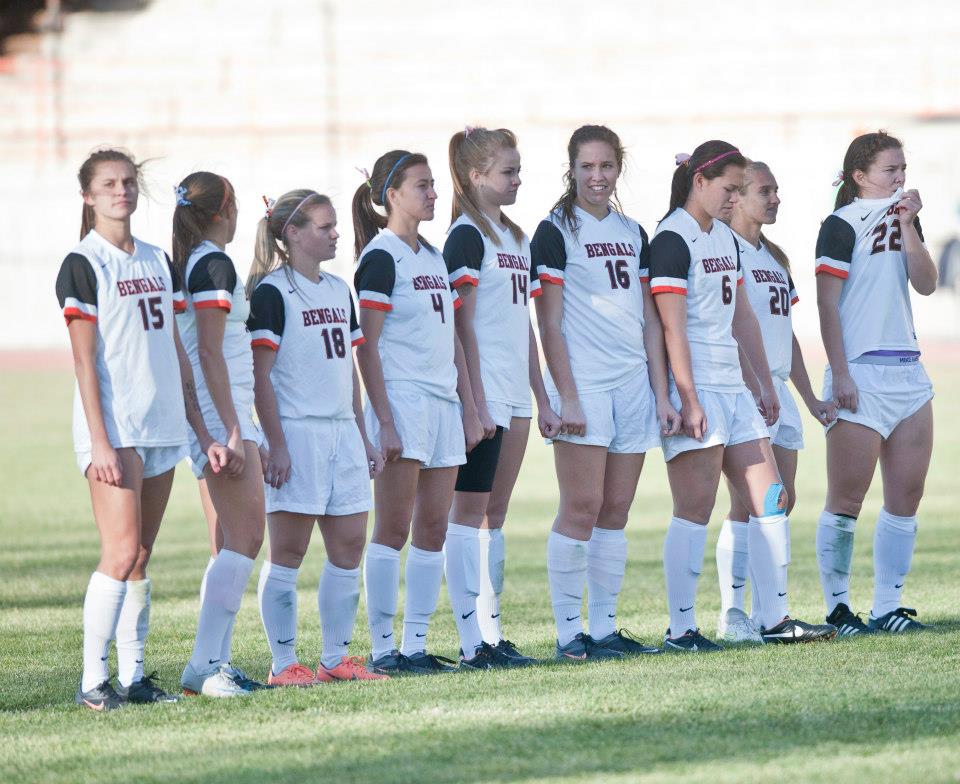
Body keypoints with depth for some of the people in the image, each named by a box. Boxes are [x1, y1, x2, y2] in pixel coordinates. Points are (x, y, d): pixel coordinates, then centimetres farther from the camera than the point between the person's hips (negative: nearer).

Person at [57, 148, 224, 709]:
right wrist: (100, 442, -17)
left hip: (162, 426, 6)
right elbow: (86, 361, -10)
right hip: (114, 427, -6)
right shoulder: (83, 266, -4)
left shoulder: (159, 262, 15)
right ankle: (94, 680, -10)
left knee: (141, 558, 7)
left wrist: (202, 431, 14)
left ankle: (133, 676, 10)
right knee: (122, 552, -14)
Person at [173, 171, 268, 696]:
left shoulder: (186, 263, 16)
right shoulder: (214, 264, -10)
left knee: (234, 544, 10)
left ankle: (215, 663, 7)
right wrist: (233, 430, -19)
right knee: (243, 539, -13)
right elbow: (211, 353, -17)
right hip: (222, 415, -10)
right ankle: (205, 664, -18)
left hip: (218, 418, 10)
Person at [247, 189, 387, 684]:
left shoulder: (339, 292, 16)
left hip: (341, 433, 8)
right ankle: (283, 663, 0)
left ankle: (336, 658, 13)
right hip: (295, 433, -8)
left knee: (349, 546, 6)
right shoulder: (272, 292, -8)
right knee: (288, 551, -4)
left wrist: (362, 436, 17)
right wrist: (276, 445, -17)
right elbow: (261, 375, -11)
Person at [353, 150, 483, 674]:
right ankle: (383, 647, -5)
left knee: (433, 528, 6)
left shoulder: (432, 257, 17)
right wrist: (384, 420, -16)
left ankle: (416, 645, 9)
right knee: (394, 527, -7)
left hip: (443, 402, 8)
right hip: (402, 399, -8)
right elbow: (366, 345, -11)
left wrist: (468, 405, 14)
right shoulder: (381, 257, -7)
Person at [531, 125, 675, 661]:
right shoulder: (556, 231, -2)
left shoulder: (633, 234, 16)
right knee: (581, 508, -9)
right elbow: (550, 324, -7)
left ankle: (605, 629, 10)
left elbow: (650, 320, 16)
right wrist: (566, 396, -14)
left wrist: (662, 393, 10)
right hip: (584, 383, -6)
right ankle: (570, 632, -5)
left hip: (634, 383, 6)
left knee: (617, 511, 6)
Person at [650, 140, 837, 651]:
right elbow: (672, 327, -16)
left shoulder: (725, 238, 16)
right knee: (695, 512, -7)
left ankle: (775, 619, 11)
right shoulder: (672, 240, -10)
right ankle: (680, 629, -2)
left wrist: (765, 384, 20)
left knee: (770, 500, 6)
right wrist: (688, 400, -20)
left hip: (732, 388, 9)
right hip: (695, 390, -9)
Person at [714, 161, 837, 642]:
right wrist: (754, 387, -25)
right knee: (749, 503, -11)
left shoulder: (775, 257, 20)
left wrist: (810, 399, 20)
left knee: (782, 500, 7)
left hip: (777, 388, 9)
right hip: (742, 388, -9)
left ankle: (768, 611, 12)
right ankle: (732, 613, -9)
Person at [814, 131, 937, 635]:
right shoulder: (842, 225, -5)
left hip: (907, 370, 7)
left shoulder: (902, 219, 16)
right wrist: (839, 374, -15)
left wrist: (907, 225, -5)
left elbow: (926, 284, 4)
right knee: (846, 500, -5)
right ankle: (837, 608, 2)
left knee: (906, 497, 5)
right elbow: (827, 305, -9)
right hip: (860, 374, -7)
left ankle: (887, 608, 10)